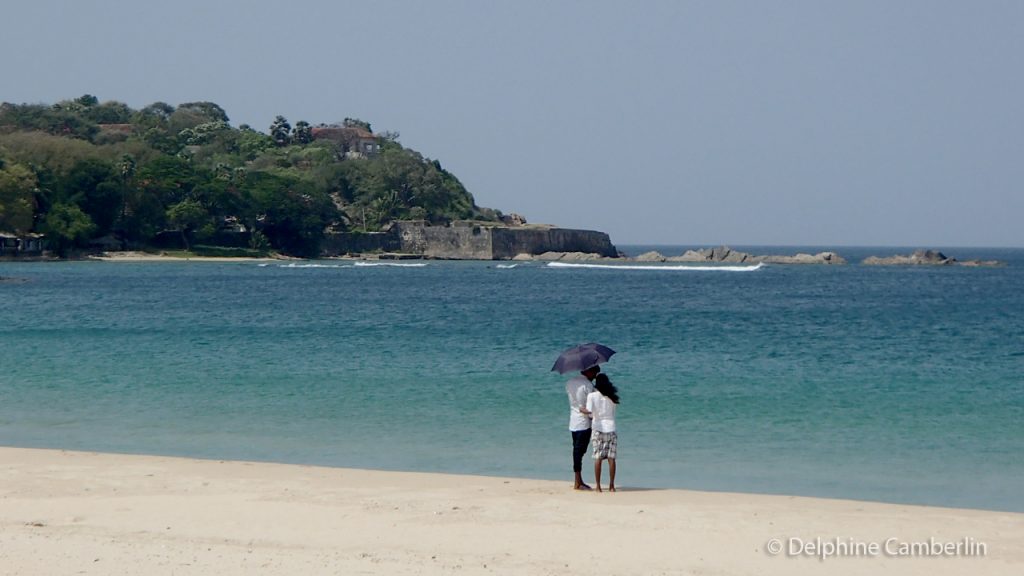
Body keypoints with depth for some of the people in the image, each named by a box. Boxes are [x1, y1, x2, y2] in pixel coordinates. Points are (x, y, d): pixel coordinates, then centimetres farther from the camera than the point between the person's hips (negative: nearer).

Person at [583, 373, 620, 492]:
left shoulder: (592, 396, -4)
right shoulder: (612, 397, 7)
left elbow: (589, 411, -15)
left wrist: (582, 410, 5)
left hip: (598, 429, -2)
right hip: (611, 428, 2)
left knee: (598, 458, 0)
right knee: (611, 458, 2)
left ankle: (598, 486, -1)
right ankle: (611, 485, 3)